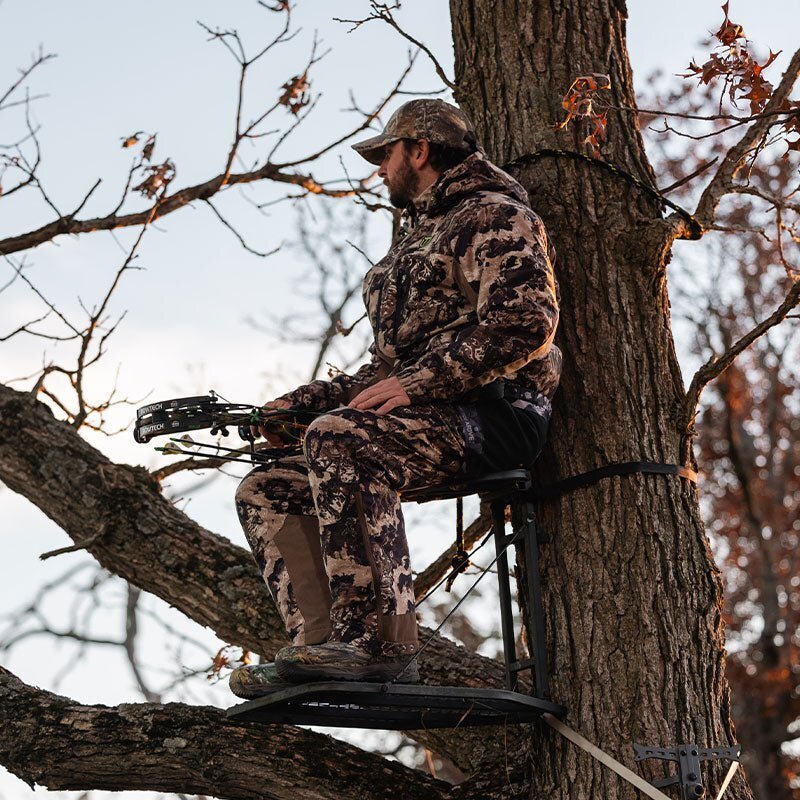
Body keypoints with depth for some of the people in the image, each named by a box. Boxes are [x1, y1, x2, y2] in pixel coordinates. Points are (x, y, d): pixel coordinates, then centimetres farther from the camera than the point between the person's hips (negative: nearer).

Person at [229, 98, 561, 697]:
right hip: (422, 420, 10)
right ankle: (323, 648, -19)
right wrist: (301, 402, 16)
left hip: (496, 412, -10)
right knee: (266, 490, -3)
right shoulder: (415, 241, 29)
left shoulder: (493, 216, -1)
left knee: (340, 438, -35)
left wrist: (415, 384, -22)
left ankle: (379, 642, -38)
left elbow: (525, 326, -18)